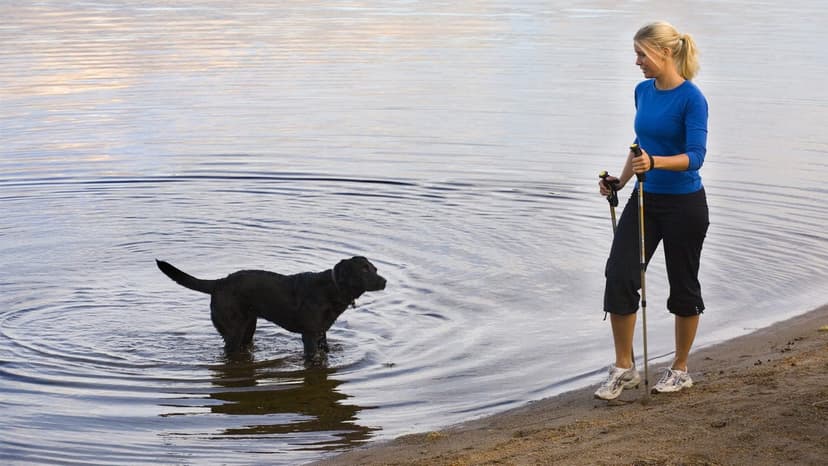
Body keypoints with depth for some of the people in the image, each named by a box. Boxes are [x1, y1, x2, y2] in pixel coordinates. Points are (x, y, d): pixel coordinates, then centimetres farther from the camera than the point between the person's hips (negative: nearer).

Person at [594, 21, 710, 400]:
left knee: (683, 285, 7)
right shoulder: (643, 91, 6)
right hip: (644, 200, 6)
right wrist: (622, 179, 7)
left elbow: (695, 155, -24)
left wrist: (655, 163, -39)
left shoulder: (692, 99, -16)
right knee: (619, 275, -6)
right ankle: (623, 369, 2)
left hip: (683, 205, -6)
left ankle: (680, 370, 22)